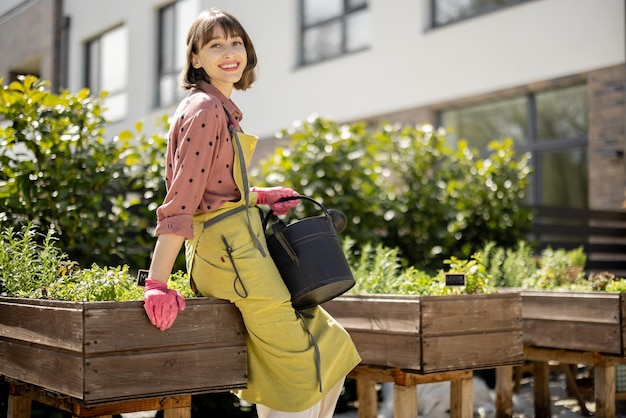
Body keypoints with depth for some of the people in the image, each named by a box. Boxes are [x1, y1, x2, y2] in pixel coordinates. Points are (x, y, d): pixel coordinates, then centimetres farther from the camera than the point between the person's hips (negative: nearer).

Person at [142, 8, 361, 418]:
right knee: (303, 374, -2)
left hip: (243, 246, 10)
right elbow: (180, 200, -21)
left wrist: (259, 195, 11)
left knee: (331, 351, 14)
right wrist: (157, 283, -24)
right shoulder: (204, 110, -14)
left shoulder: (223, 109, 14)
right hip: (230, 253, -10)